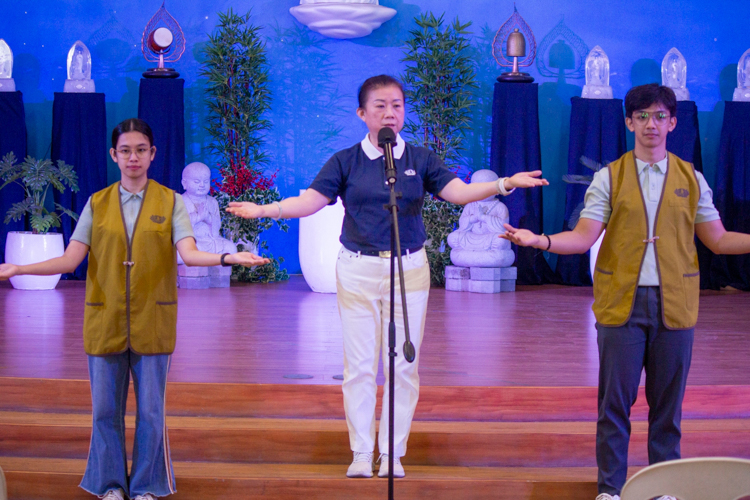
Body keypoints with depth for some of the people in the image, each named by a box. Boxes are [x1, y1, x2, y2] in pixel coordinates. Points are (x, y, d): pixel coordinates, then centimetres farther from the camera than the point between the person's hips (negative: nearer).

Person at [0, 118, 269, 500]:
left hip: (151, 322, -1)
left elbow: (189, 254, -10)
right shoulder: (96, 204, 7)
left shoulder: (170, 202, 4)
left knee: (150, 411, 4)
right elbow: (70, 260, 0)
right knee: (106, 409, 7)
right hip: (105, 322, 1)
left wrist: (228, 258, -29)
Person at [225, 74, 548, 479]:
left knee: (403, 364, 2)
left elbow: (457, 192, -5)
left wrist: (504, 184, -21)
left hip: (409, 269, 1)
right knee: (359, 363, 2)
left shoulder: (420, 160, 5)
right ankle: (361, 453, 13)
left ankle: (393, 453, 13)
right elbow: (310, 201, -5)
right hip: (358, 271, -1)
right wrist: (265, 209, -20)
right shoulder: (346, 162, 3)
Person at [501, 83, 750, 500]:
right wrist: (540, 240, -18)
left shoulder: (691, 179, 8)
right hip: (621, 303, -1)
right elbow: (584, 237, -3)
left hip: (673, 305, 1)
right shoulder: (609, 177, 3)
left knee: (667, 401, 7)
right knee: (615, 399, 2)